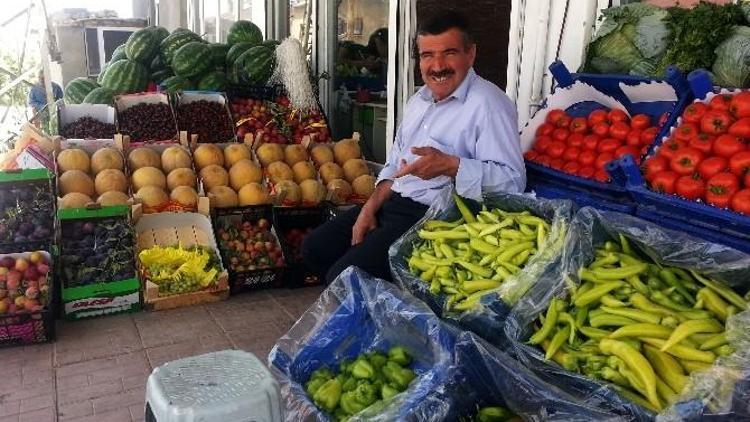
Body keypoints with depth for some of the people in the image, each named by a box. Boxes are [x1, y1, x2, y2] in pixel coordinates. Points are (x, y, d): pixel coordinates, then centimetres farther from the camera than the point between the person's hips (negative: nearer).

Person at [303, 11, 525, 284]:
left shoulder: (488, 104, -14)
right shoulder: (420, 98, 15)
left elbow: (512, 179, -23)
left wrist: (449, 165, -32)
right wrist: (370, 207, 7)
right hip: (390, 204, 9)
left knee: (343, 276, -19)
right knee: (314, 249, 7)